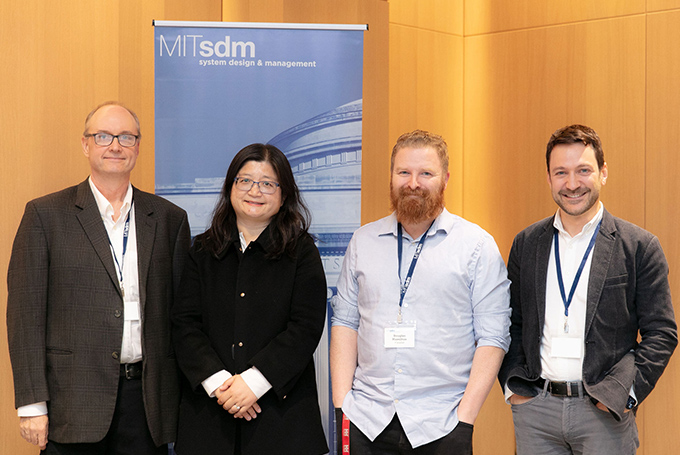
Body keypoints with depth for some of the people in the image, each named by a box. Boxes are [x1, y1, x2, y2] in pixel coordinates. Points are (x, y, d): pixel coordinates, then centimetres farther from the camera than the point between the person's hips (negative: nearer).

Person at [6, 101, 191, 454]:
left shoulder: (170, 219, 8)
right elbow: (25, 312, -3)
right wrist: (32, 404, -7)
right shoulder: (45, 214, 1)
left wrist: (186, 397, 6)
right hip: (74, 402, -2)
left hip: (149, 400, 2)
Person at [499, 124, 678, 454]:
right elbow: (512, 323, 11)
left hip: (603, 411, -2)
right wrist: (513, 384, 0)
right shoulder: (526, 244, 7)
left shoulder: (640, 247, -2)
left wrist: (624, 392, -11)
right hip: (535, 408, 2)